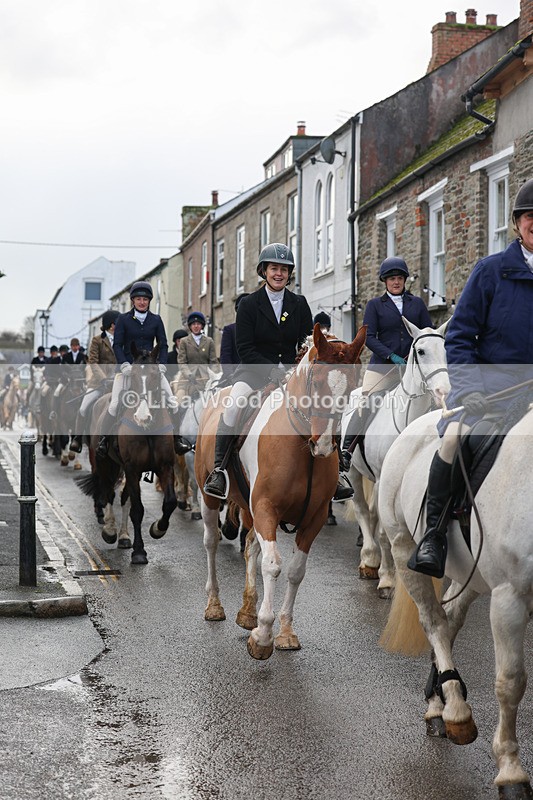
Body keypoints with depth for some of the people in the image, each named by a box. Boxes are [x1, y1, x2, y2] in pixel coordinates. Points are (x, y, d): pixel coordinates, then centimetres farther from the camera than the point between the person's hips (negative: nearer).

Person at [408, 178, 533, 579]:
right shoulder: (491, 270, 2)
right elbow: (460, 335, 3)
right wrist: (469, 390, -10)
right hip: (488, 382, -2)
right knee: (456, 437, -30)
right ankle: (434, 535, -18)